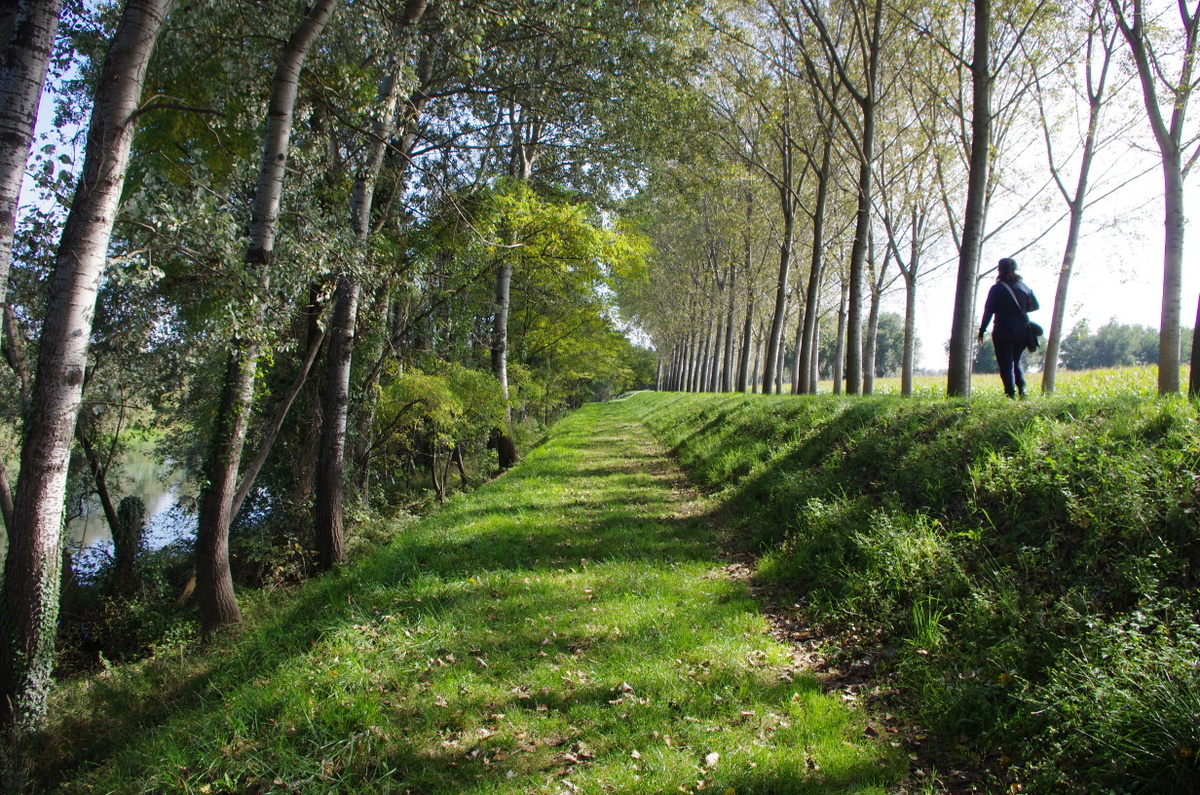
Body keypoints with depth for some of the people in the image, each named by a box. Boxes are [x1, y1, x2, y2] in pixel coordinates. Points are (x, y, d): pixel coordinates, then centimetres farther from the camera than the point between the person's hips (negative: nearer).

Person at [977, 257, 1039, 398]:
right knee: (1016, 361, 19)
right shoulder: (1024, 287, 7)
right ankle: (1022, 390, 4)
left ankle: (1011, 394, -7)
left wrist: (981, 332, -2)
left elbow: (988, 311, -7)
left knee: (1006, 365, 1)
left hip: (1003, 331, -4)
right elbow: (1034, 305, 17)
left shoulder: (997, 288, -6)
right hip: (1022, 331, 4)